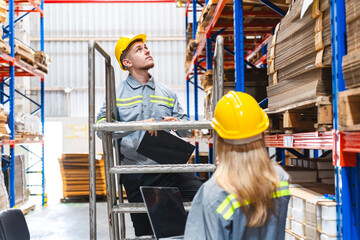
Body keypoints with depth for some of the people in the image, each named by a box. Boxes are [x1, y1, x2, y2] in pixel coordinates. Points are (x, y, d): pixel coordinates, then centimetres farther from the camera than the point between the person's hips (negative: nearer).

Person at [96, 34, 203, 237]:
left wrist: (177, 123, -10)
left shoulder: (167, 93, 15)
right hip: (136, 174, -2)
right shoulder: (117, 95, 6)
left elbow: (187, 129, 14)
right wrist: (138, 125, -21)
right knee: (145, 230, 6)